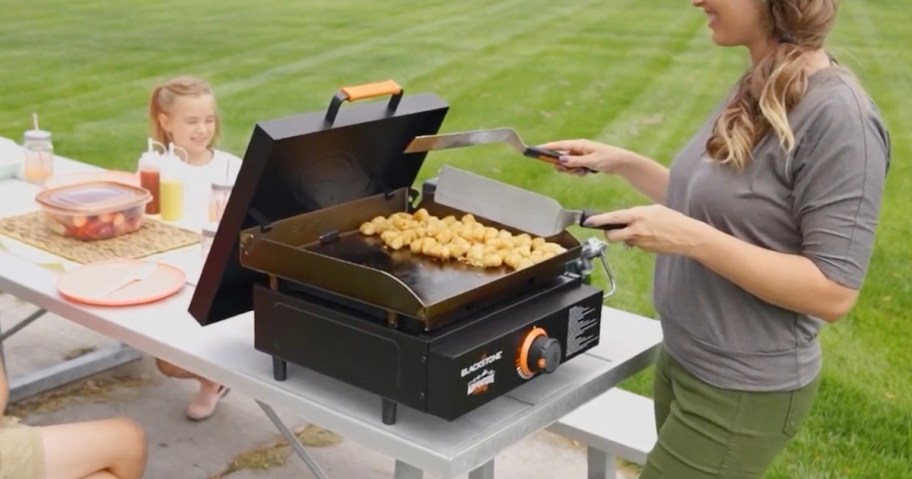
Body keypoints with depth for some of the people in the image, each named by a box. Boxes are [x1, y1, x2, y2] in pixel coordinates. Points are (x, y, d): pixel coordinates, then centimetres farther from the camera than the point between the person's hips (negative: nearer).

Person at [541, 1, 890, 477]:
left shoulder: (837, 115, -22)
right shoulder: (757, 88, 3)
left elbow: (833, 291, -23)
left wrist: (691, 238, -27)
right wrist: (623, 163, 8)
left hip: (742, 391, -8)